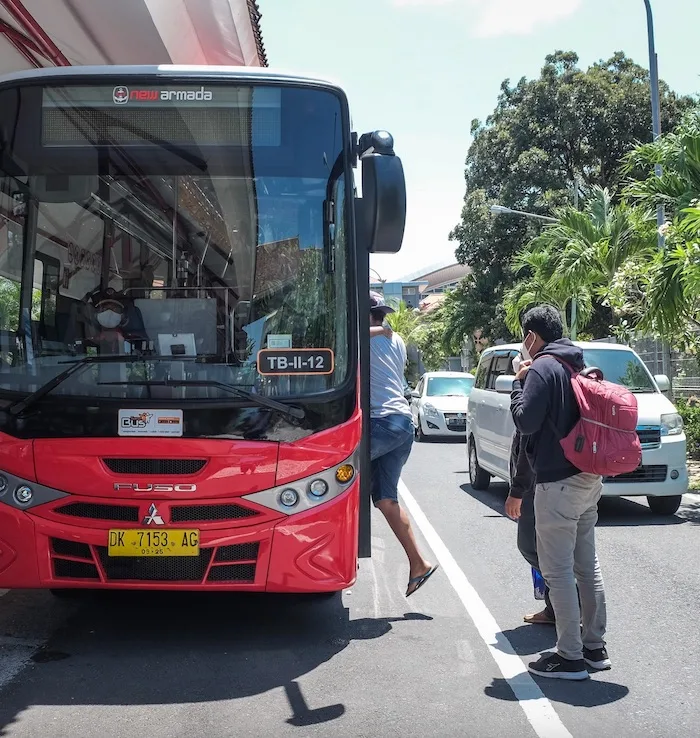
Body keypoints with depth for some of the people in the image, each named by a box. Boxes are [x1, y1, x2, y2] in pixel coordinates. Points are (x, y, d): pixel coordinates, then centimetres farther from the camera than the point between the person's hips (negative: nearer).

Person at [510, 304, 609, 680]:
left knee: (558, 571, -3)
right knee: (587, 566, 16)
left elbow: (526, 421, -17)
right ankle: (595, 646, 24)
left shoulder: (542, 368, -13)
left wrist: (519, 382, -3)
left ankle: (570, 657, 1)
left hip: (558, 483, -9)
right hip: (589, 479, 9)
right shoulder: (577, 365, 14)